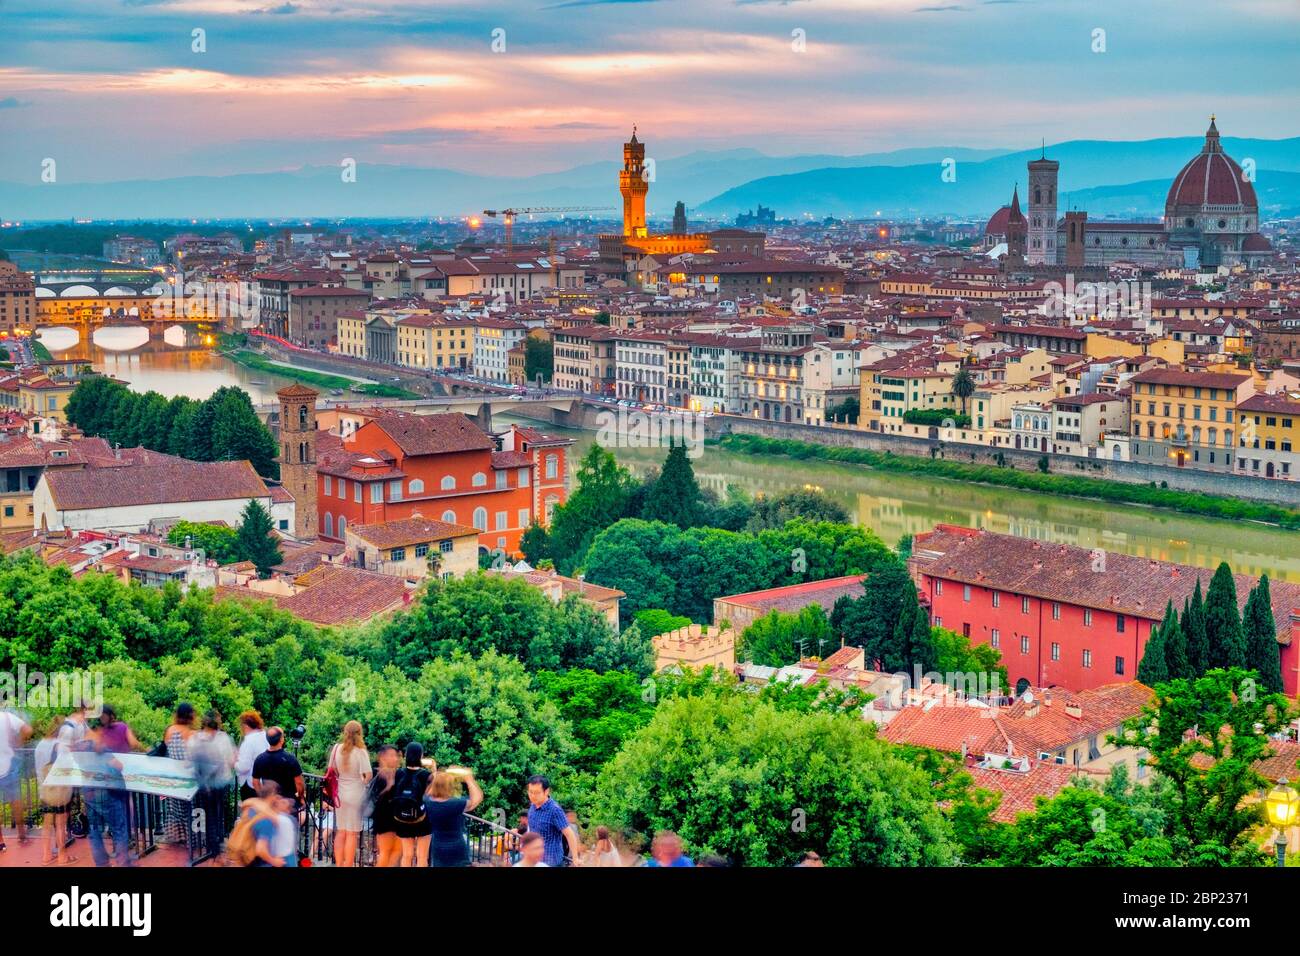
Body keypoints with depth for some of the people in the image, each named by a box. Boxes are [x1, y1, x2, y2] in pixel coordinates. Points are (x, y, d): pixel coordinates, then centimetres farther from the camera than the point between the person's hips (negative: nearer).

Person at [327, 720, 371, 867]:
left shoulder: (337, 748, -4)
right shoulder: (360, 752, -16)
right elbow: (368, 775, -18)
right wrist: (363, 783, 2)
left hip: (340, 794, 4)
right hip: (356, 795, -4)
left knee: (340, 832, 14)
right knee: (352, 834, 3)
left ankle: (338, 864, 19)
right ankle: (348, 865, 6)